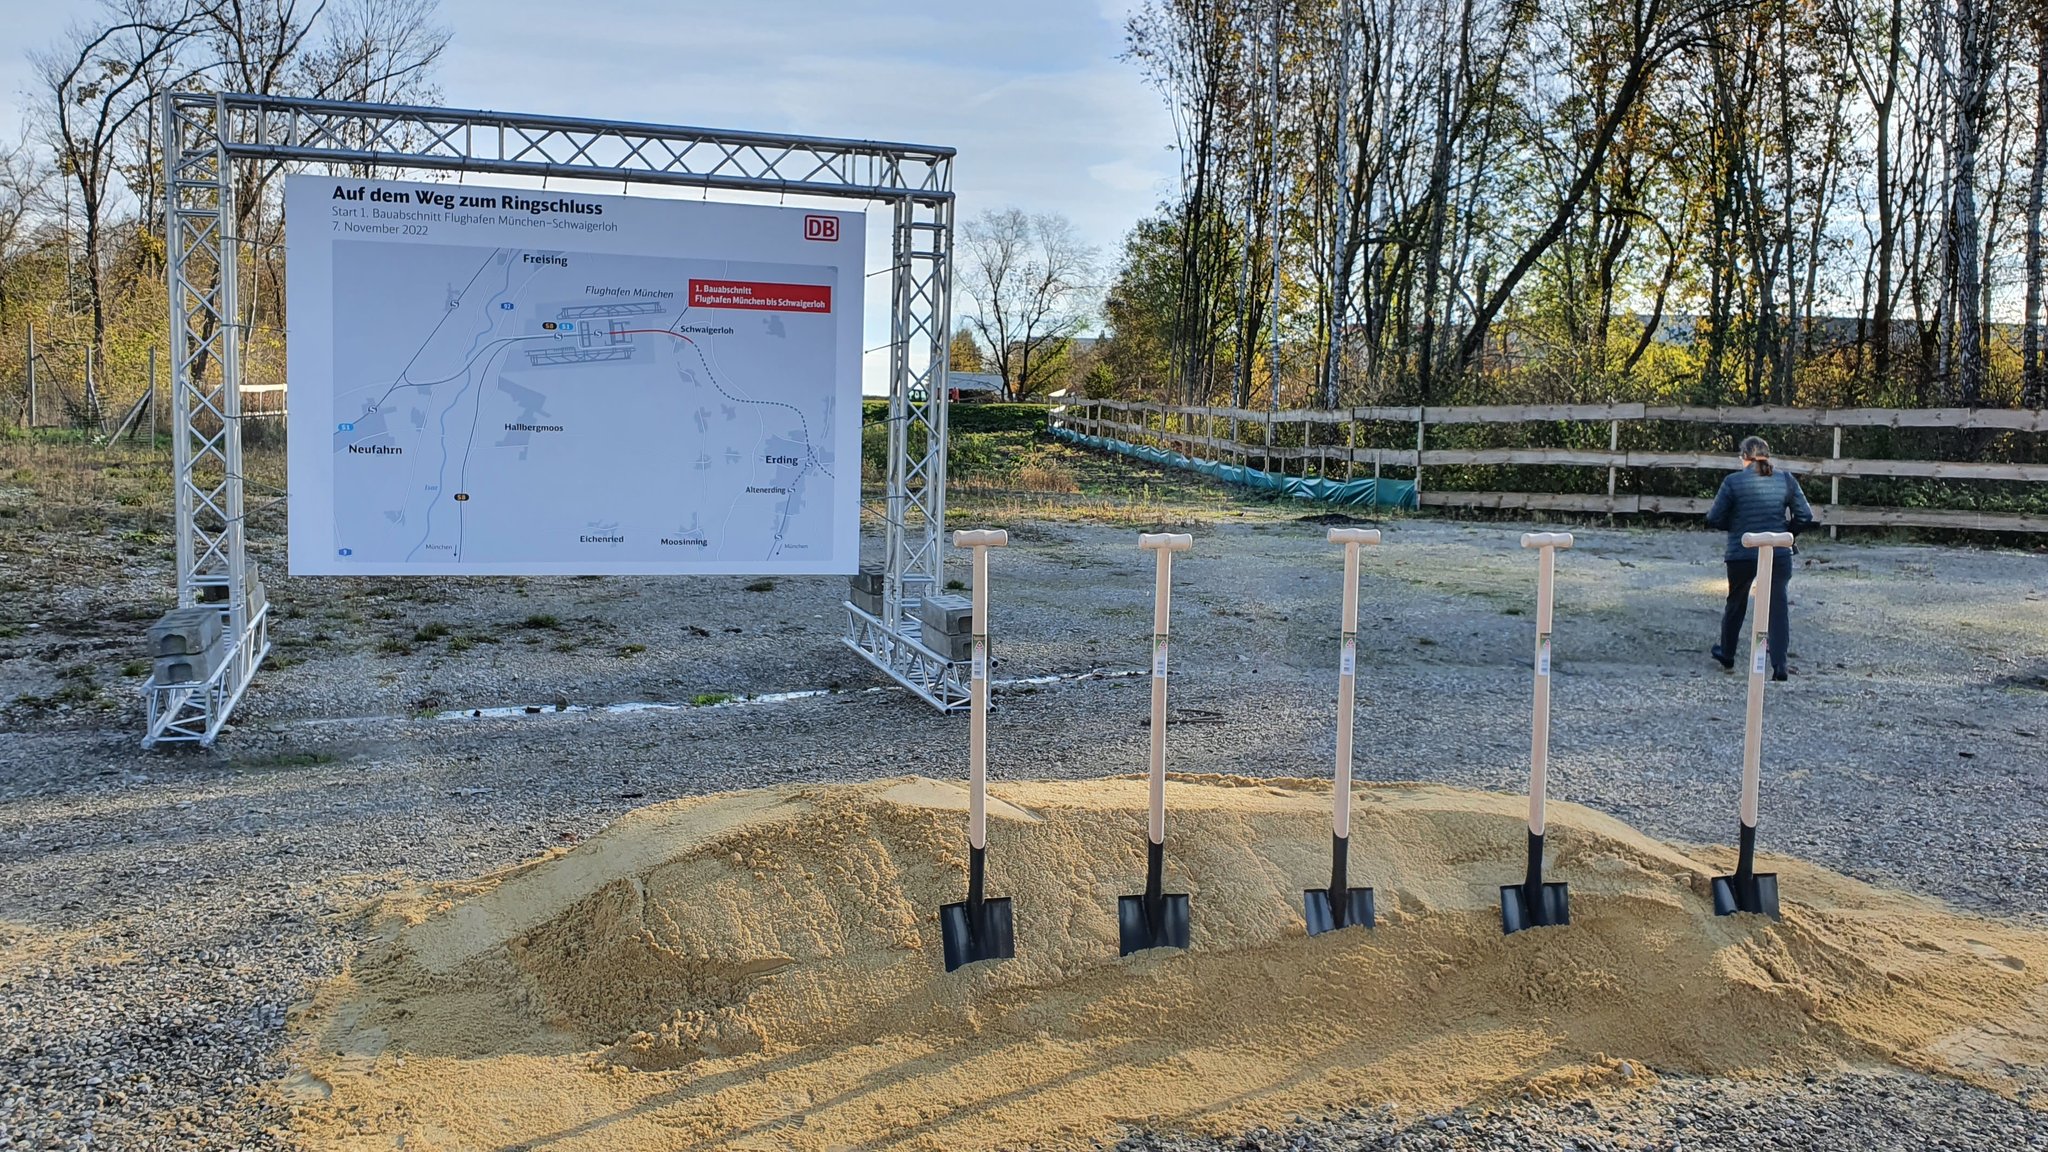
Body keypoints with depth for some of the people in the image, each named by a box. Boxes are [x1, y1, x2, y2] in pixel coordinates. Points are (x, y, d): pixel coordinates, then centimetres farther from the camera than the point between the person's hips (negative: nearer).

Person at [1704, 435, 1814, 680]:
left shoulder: (1733, 482, -8)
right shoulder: (1786, 480, 0)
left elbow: (1714, 519, -6)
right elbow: (1805, 517, 1)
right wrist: (1785, 533, 16)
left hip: (1741, 555, -1)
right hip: (1778, 556, 1)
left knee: (1736, 604, 18)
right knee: (1777, 606, 5)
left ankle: (1727, 654, 34)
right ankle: (1779, 664, -4)